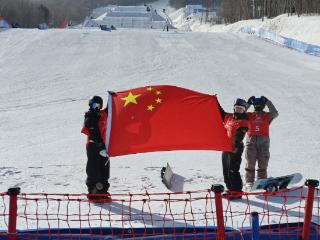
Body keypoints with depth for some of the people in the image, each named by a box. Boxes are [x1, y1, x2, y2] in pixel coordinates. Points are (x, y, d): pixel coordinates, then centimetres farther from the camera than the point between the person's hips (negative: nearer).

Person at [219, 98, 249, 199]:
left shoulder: (243, 122, -9)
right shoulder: (228, 117, 12)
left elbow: (239, 135, -23)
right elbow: (221, 113, 30)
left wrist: (236, 145, -37)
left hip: (236, 148, -8)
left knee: (233, 171, -10)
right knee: (226, 170, 14)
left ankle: (237, 191, -5)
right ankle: (230, 189, 26)